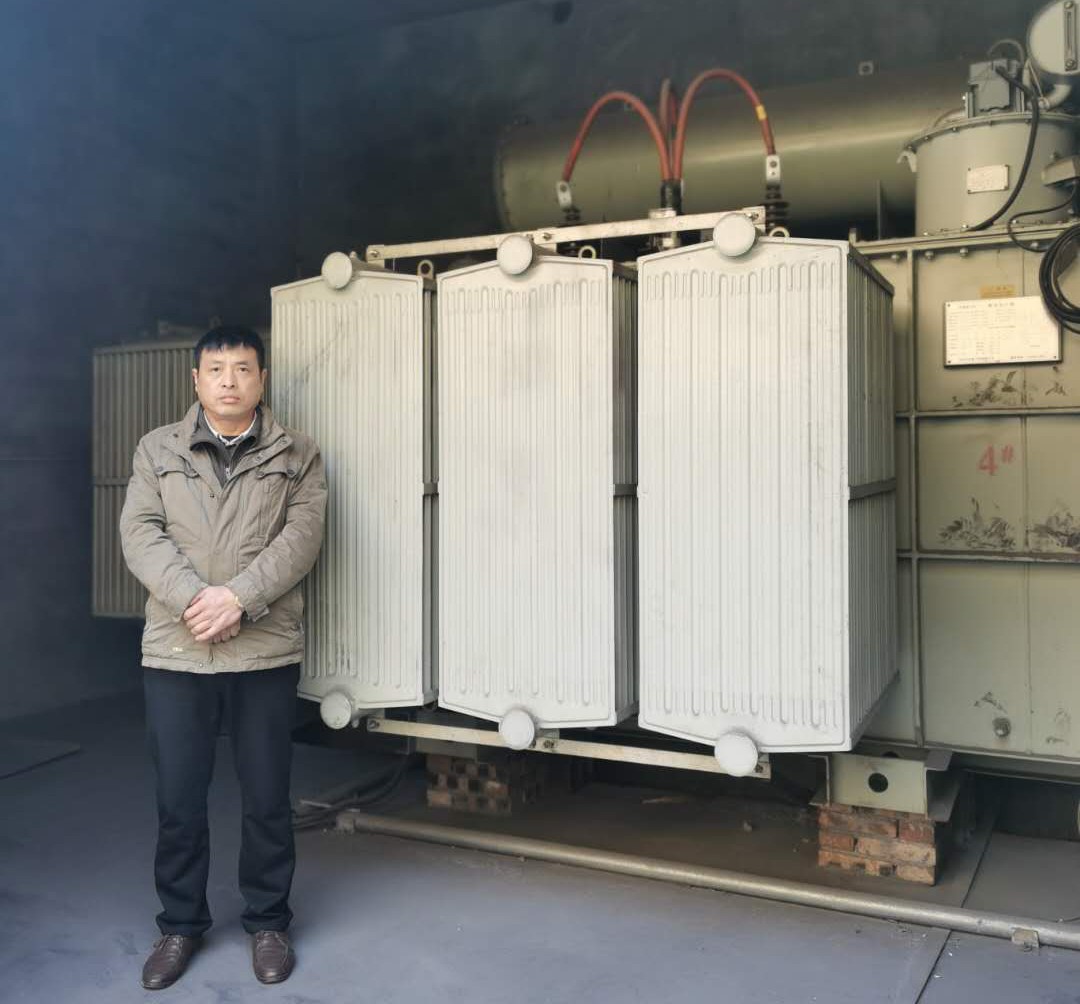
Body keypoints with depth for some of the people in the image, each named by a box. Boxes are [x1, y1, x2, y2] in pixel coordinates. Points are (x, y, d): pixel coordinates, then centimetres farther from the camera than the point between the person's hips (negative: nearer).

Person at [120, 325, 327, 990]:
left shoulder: (297, 456, 6)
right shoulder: (157, 451, 9)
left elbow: (301, 537, -6)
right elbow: (140, 533, -1)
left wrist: (237, 597, -19)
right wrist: (193, 598, -17)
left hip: (267, 651, -1)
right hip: (175, 652, 1)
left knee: (268, 798, 8)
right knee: (178, 799, 9)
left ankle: (268, 921, 27)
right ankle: (181, 923, 29)